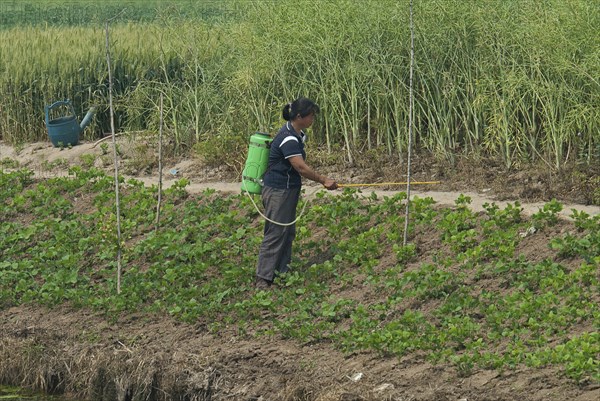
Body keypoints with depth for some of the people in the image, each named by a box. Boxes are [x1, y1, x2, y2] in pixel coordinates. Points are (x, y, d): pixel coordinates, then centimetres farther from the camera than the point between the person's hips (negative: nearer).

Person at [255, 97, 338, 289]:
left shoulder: (297, 134, 9)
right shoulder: (288, 139, -23)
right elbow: (301, 167, -27)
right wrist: (323, 180, -20)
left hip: (288, 190, 10)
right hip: (278, 191, -10)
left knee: (288, 232, 15)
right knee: (275, 234, -8)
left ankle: (282, 272, 24)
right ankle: (262, 278, -5)